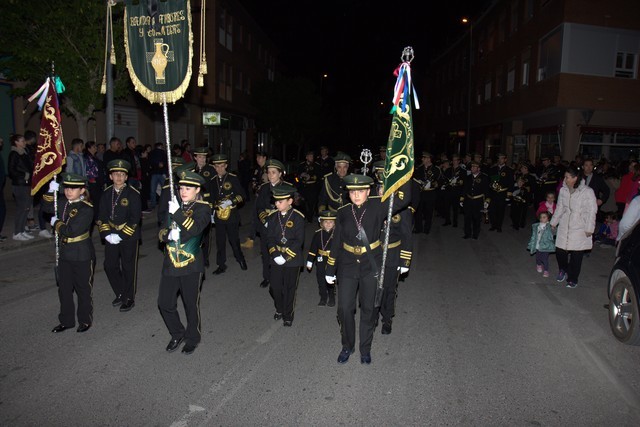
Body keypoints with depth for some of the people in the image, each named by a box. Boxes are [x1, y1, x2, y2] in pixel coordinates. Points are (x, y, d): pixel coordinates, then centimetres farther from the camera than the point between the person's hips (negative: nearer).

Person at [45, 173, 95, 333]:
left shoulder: (86, 209, -19)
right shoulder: (63, 202, 2)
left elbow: (71, 231, -25)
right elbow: (47, 205, 19)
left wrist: (56, 223, -8)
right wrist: (51, 191, 1)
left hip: (82, 256, -7)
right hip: (64, 254, 7)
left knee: (83, 289, 8)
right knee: (64, 289, 15)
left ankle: (85, 320, 24)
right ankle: (66, 320, 29)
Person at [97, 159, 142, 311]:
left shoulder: (133, 194, -10)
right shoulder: (106, 194, 5)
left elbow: (135, 218, -13)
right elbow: (102, 216, 5)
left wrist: (120, 235, -17)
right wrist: (107, 234, -9)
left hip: (129, 237, -4)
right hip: (111, 237, 5)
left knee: (128, 268, 4)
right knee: (110, 266, 9)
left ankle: (129, 299, 19)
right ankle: (120, 294, 28)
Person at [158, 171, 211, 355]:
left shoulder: (203, 208, -6)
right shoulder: (174, 205, 10)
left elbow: (196, 228, -24)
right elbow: (161, 232, 9)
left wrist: (178, 213, -30)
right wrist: (168, 234, -13)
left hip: (191, 265, -5)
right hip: (170, 263, 5)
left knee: (191, 304, 8)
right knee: (164, 303, 7)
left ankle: (192, 338, 31)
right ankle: (177, 334, 31)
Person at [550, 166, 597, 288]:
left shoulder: (587, 191, -12)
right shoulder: (563, 190, 4)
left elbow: (591, 211, -10)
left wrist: (589, 229, -10)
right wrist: (554, 222, 18)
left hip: (579, 230, -4)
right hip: (564, 227, 4)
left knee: (576, 255, 2)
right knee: (560, 251, 4)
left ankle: (572, 279, 18)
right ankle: (563, 270, 33)